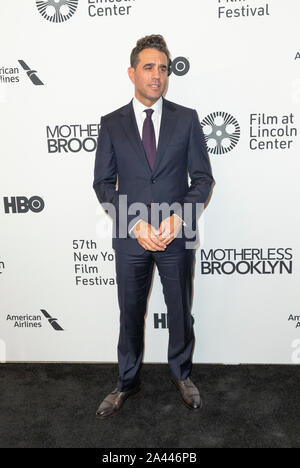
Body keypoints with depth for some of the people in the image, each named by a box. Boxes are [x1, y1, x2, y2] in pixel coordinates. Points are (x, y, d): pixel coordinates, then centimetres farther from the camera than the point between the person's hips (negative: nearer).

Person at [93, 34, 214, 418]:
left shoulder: (187, 119, 1)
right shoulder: (112, 124, 2)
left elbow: (203, 178, 0)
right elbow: (103, 183, 0)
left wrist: (178, 218, -16)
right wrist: (134, 223, -14)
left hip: (177, 237, 0)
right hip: (130, 238, 1)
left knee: (180, 311, 15)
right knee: (130, 314, 14)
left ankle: (181, 374, 41)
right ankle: (127, 382, 36)